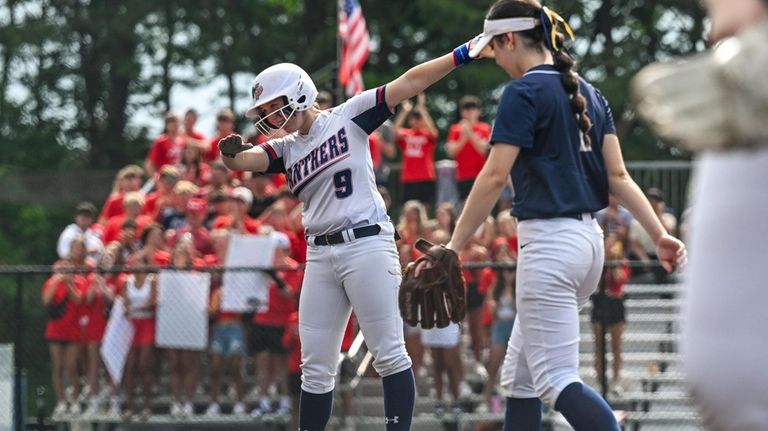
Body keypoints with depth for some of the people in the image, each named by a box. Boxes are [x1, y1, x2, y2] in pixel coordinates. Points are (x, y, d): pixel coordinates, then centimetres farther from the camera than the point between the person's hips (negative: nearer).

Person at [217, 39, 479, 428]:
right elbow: (244, 161, -2)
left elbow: (410, 83, -6)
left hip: (366, 245, -6)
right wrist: (230, 153, -26)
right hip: (320, 255, 6)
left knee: (389, 355, -5)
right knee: (315, 367, 8)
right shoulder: (285, 148, 14)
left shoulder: (348, 117, 0)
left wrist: (463, 54, -13)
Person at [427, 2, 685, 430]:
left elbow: (495, 177, -17)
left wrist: (454, 246, -14)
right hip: (589, 238, 9)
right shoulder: (588, 93, 15)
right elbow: (618, 176, 8)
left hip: (549, 241, -9)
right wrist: (661, 234, 4)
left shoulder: (524, 93, -10)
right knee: (519, 376, 15)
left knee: (558, 381, -10)